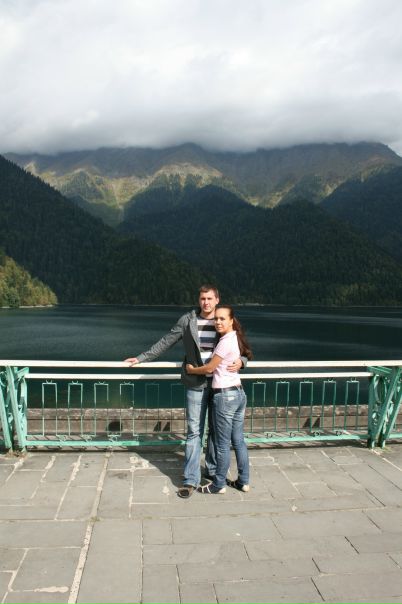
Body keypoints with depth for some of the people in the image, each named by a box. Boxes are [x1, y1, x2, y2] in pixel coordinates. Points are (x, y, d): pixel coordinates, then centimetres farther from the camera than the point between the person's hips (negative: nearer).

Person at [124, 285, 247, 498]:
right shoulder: (187, 321, -1)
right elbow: (165, 342, 9)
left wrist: (240, 361, -14)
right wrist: (142, 358, 12)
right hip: (196, 385, -1)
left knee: (216, 431, 14)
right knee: (194, 432, 1)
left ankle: (213, 470, 32)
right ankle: (191, 480, 9)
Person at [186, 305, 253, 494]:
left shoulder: (226, 341, -17)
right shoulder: (236, 338, 10)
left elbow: (209, 368, -11)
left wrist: (191, 370, 4)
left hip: (225, 396, -9)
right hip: (239, 393, 9)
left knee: (223, 444, 3)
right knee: (238, 441, 16)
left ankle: (219, 484, 16)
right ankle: (243, 481, 25)